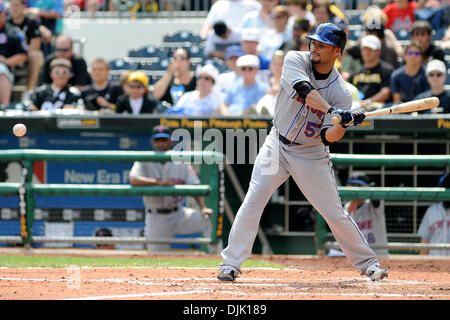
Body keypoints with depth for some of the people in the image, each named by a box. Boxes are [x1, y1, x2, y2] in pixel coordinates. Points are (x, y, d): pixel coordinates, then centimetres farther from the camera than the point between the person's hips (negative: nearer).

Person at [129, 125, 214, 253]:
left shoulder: (181, 162, 4)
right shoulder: (144, 162, 0)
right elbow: (133, 180, -20)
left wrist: (203, 207, -21)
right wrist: (159, 182, -29)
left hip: (179, 214, 2)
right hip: (156, 218, -2)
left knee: (208, 219, -22)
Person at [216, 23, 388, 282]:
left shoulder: (341, 93, -13)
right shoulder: (296, 60, -11)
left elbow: (328, 137, -17)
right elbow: (305, 91, -31)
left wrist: (342, 126, -38)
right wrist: (333, 112, -43)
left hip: (312, 154, -1)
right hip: (277, 144, 1)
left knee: (335, 212, -1)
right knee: (253, 201, -11)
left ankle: (367, 262, 16)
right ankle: (231, 263, -4)